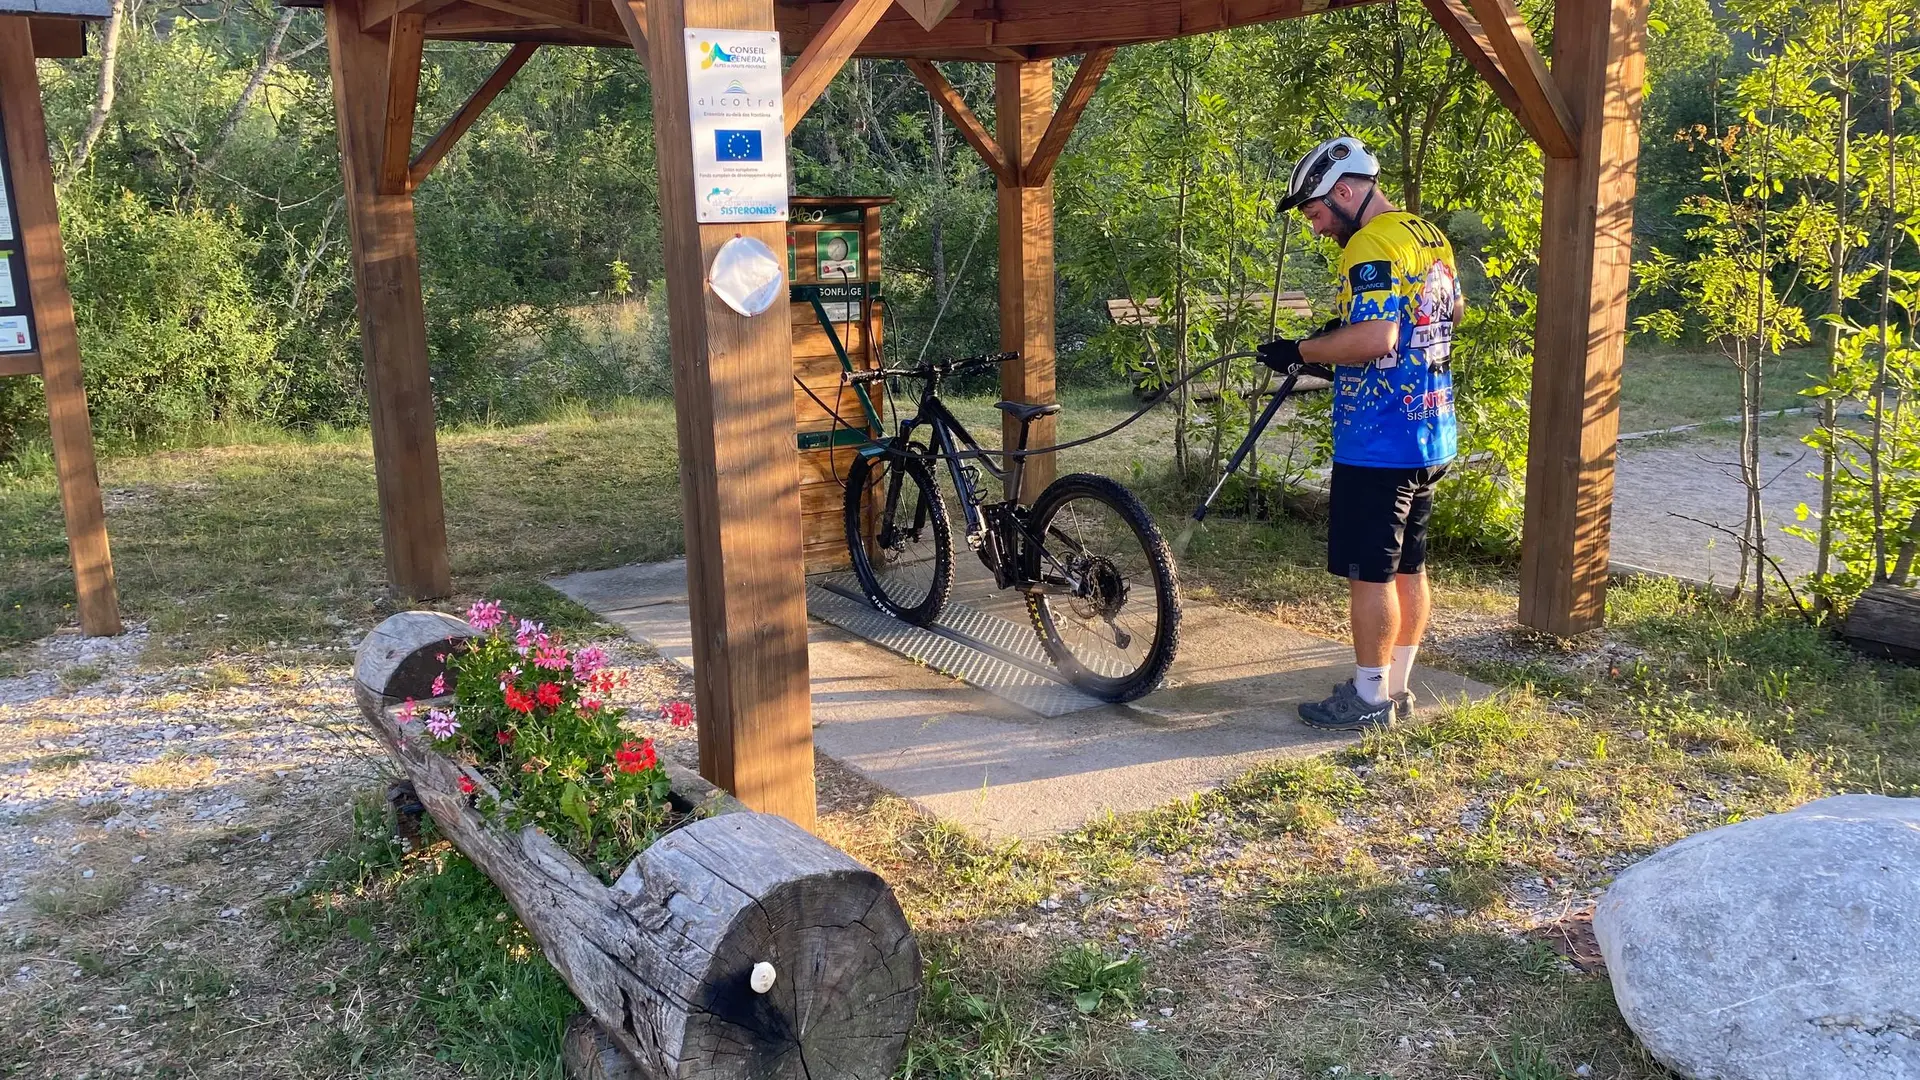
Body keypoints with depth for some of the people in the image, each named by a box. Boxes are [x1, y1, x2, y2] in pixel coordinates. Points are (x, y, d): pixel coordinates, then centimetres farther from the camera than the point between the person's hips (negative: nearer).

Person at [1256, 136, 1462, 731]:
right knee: (1408, 568, 15)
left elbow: (1374, 339, -30)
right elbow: (1455, 309, 29)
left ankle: (1369, 697, 8)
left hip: (1378, 444, -10)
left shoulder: (1373, 245, -17)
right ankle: (1397, 686, 24)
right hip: (1430, 438, 10)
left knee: (1370, 573, -1)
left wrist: (1300, 351, -17)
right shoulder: (1432, 237, 13)